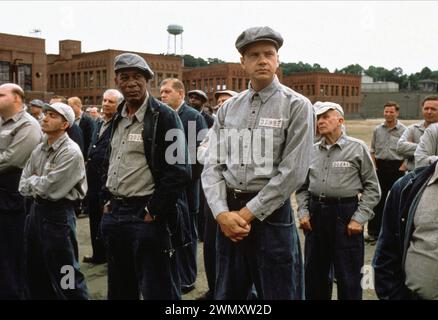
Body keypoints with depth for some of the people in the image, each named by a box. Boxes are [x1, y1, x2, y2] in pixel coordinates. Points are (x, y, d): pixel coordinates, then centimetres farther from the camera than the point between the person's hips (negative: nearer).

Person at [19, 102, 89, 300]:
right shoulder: (39, 149, 7)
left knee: (64, 274, 1)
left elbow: (48, 188, -21)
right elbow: (23, 187, 7)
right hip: (36, 210, 8)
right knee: (34, 271, 20)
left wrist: (33, 181, -3)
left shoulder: (71, 152, -18)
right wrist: (38, 184, -10)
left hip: (57, 214, -8)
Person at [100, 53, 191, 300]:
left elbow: (178, 172, -17)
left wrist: (152, 212, -16)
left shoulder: (164, 117, -11)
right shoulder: (117, 118, 12)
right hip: (114, 214, 8)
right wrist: (108, 201, 12)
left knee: (157, 290, 2)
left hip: (146, 217, -7)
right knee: (119, 289, 20)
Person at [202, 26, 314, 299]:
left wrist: (248, 213, -12)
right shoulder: (228, 108, 8)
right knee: (227, 293, 16)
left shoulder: (297, 106, -5)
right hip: (228, 215, 4)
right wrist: (222, 213, -10)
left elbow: (293, 172, -13)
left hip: (272, 214, -4)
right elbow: (213, 165, 4)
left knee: (278, 292, 6)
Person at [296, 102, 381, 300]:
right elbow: (302, 186, 15)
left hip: (345, 214, -4)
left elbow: (372, 187, -3)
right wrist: (303, 213, 3)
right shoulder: (312, 151, 8)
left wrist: (359, 218, -10)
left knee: (348, 278, 4)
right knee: (314, 275, 15)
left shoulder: (357, 148, -3)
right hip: (315, 213, 4)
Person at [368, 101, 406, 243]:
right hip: (380, 166, 3)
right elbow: (373, 150, 13)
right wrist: (374, 165, 3)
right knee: (377, 200, 6)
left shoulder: (403, 130, -2)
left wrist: (402, 166, -11)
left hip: (397, 167, -3)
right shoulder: (377, 129, 9)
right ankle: (373, 232, 13)